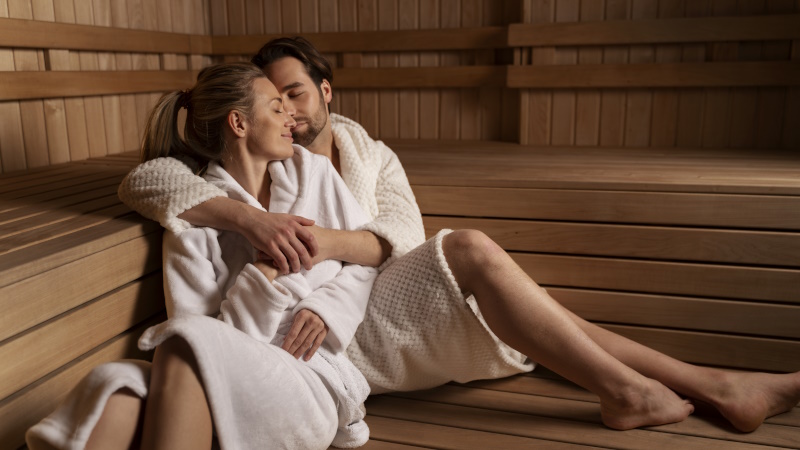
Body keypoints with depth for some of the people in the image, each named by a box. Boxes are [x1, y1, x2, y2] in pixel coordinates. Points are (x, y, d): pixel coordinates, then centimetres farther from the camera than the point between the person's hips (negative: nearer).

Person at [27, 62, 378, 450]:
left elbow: (368, 254, 13)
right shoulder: (193, 218, 1)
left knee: (186, 346, -31)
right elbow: (218, 338, -6)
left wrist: (325, 307, -4)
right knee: (114, 385, -34)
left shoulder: (313, 170, 10)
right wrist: (265, 273, -18)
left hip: (314, 376, 1)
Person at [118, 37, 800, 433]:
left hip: (392, 309, 5)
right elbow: (143, 181, -12)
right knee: (470, 249, -27)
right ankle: (623, 390, -20)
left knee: (544, 321, -10)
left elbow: (403, 237, -3)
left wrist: (333, 242, -25)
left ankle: (718, 386, -5)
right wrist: (249, 218, -28)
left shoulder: (374, 156, 14)